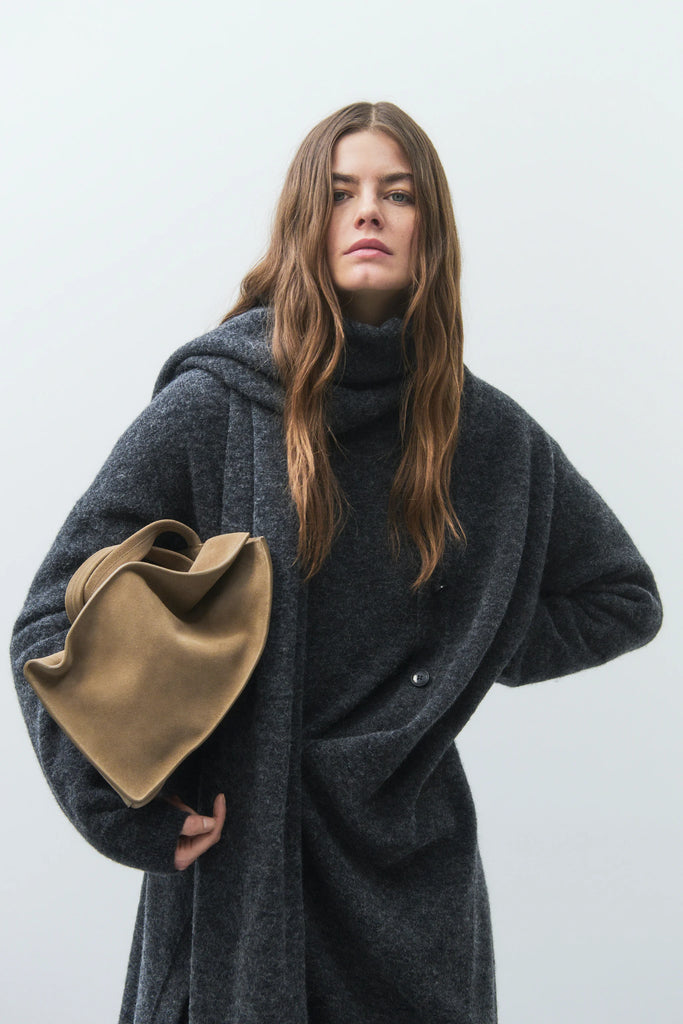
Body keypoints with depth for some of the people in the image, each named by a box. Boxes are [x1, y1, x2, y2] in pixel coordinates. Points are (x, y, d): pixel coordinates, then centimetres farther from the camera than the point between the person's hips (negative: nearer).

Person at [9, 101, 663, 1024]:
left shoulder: (487, 431, 2)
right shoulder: (211, 406, -7)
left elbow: (624, 598, 14)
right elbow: (54, 621, -9)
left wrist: (469, 655, 2)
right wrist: (132, 809, -16)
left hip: (416, 876, 3)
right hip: (238, 863, -2)